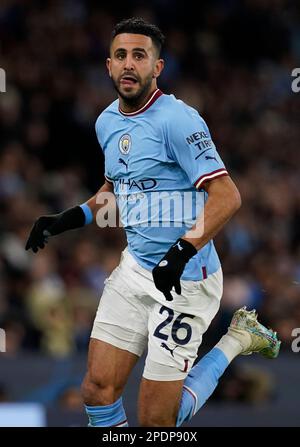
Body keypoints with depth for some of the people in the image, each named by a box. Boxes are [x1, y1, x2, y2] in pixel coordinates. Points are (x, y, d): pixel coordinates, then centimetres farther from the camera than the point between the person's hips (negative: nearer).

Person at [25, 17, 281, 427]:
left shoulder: (177, 120, -17)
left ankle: (237, 339, 14)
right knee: (98, 392, -3)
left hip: (183, 279, -7)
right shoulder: (108, 122, 8)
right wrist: (65, 221, 14)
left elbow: (227, 196, -23)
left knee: (157, 421, -4)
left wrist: (182, 252, -33)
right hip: (133, 270, 7)